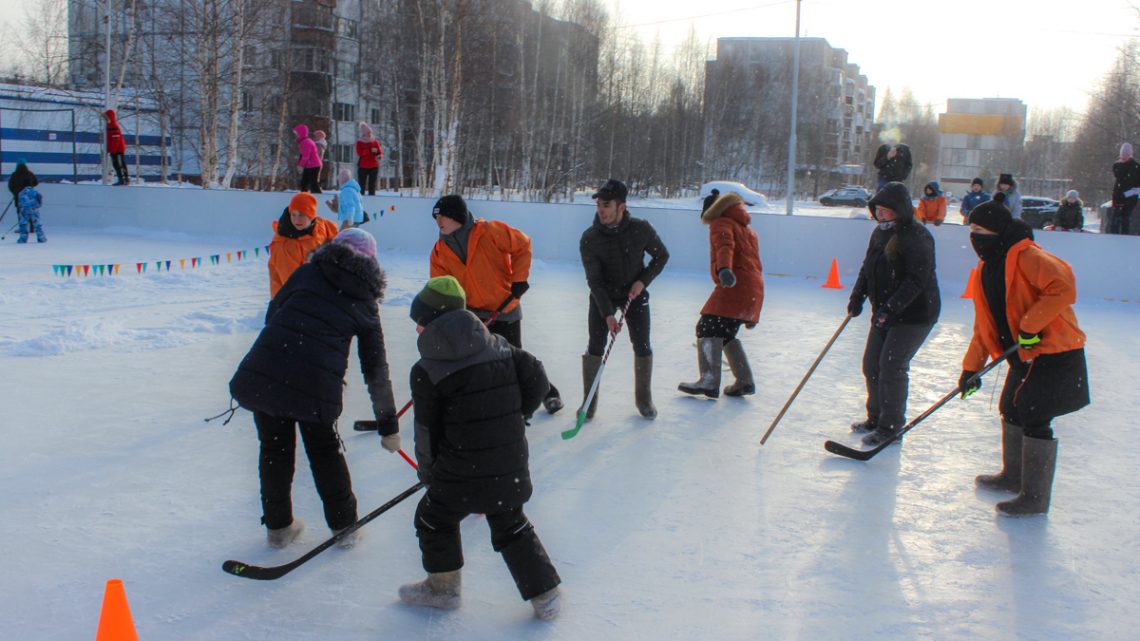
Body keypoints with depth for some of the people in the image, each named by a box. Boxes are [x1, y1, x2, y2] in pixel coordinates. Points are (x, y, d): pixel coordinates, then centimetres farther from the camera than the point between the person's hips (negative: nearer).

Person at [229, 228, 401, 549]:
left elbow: (273, 312, 16)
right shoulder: (365, 304, 13)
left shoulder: (309, 272, 12)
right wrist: (389, 426, 20)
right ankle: (344, 525, 33)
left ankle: (278, 526, 36)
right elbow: (376, 369, 14)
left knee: (275, 447, 21)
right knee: (325, 450, 23)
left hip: (262, 373, 1)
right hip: (317, 388, -1)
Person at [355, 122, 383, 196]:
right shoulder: (359, 142, 0)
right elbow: (359, 153, -13)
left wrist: (379, 156, -20)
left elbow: (380, 152, 4)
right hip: (363, 167, -2)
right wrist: (370, 150, -19)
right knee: (362, 185, -2)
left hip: (374, 167, 2)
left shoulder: (375, 142, 8)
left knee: (372, 185, 3)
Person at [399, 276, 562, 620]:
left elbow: (427, 431, -5)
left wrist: (428, 471, 11)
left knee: (434, 518, 21)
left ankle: (443, 587, 33)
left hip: (460, 475, -4)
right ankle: (545, 594, 20)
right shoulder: (499, 347, 1)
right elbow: (536, 380, 0)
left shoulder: (426, 372, -11)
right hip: (510, 471, 5)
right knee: (510, 526, 22)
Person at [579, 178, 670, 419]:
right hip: (603, 296, -1)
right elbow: (594, 280, -20)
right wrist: (608, 314, -27)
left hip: (634, 293, 1)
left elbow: (661, 256, -2)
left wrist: (643, 281, -16)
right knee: (595, 347, -7)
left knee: (642, 346, 0)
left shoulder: (641, 229, -19)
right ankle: (589, 400, 8)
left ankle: (643, 398, 20)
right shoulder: (589, 239, -21)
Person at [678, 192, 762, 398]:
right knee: (726, 333, 20)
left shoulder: (721, 224, 4)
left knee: (708, 327, -12)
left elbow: (725, 246, -19)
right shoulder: (748, 230, 29)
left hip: (734, 286, -9)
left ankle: (709, 381, -23)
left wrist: (724, 269, -40)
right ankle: (745, 381, 19)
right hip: (754, 288, 9)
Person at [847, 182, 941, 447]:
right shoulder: (880, 232, 7)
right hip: (885, 313, 9)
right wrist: (858, 296, 2)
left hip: (914, 313, -9)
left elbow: (917, 280, -25)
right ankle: (876, 417, 28)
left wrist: (891, 308, -30)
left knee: (891, 366, -10)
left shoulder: (916, 237, -19)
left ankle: (891, 427, 2)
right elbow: (868, 267, 16)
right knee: (872, 365, 11)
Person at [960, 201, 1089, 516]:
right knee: (1011, 411, 20)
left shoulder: (1026, 257, -18)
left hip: (1055, 352, -10)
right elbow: (985, 324, 13)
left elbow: (1063, 288, -31)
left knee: (1034, 419, -8)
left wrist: (1030, 325, -28)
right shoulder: (986, 269, 11)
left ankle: (1035, 497, 3)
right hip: (1025, 355, 10)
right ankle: (1014, 476, 40)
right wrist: (972, 366, 8)